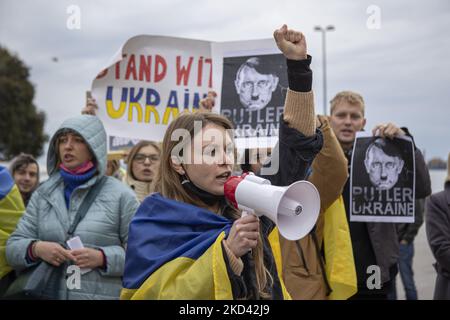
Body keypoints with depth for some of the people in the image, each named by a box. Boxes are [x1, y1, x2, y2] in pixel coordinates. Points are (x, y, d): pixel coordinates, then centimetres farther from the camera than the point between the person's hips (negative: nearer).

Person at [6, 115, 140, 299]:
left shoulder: (120, 195, -4)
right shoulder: (43, 194, 7)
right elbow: (13, 247, 5)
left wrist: (103, 258, -20)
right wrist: (36, 249, -15)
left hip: (103, 295, -3)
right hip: (46, 293, 3)